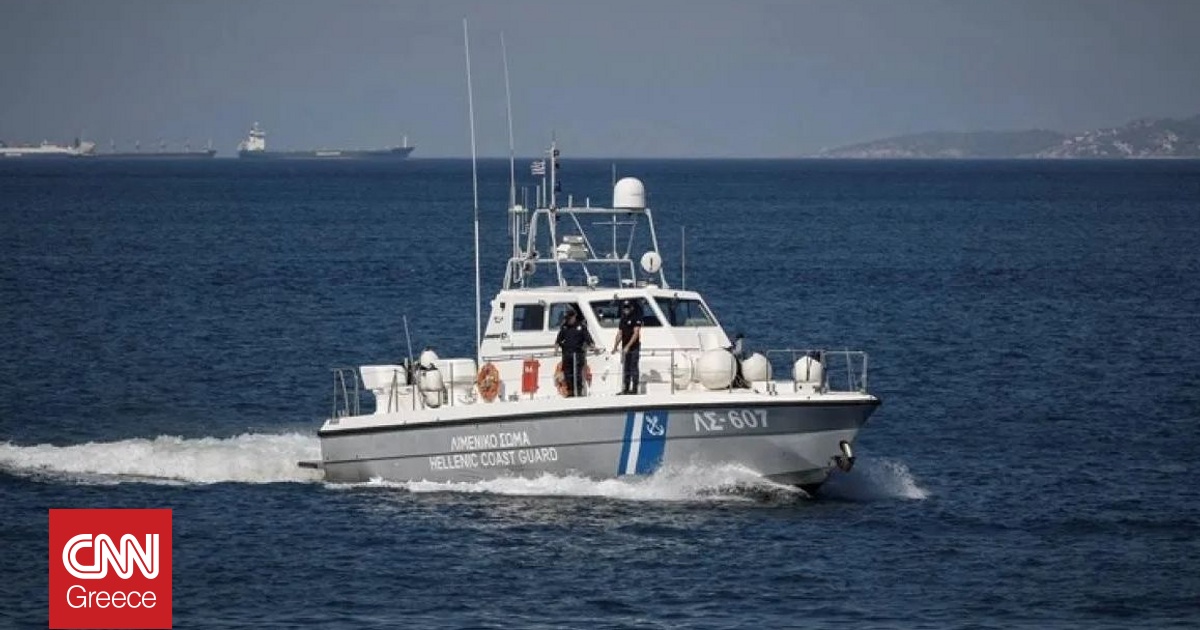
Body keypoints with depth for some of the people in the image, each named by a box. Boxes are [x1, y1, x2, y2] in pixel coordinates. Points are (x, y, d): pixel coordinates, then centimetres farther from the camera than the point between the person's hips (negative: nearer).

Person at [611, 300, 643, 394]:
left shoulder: (636, 317, -6)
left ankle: (634, 389, -4)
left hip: (634, 347, -7)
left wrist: (628, 346, -20)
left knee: (633, 368, -6)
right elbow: (619, 334, 17)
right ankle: (626, 389, 11)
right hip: (625, 348, 7)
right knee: (626, 369, 8)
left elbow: (636, 333, -13)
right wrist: (615, 346, 6)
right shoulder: (623, 319, 15)